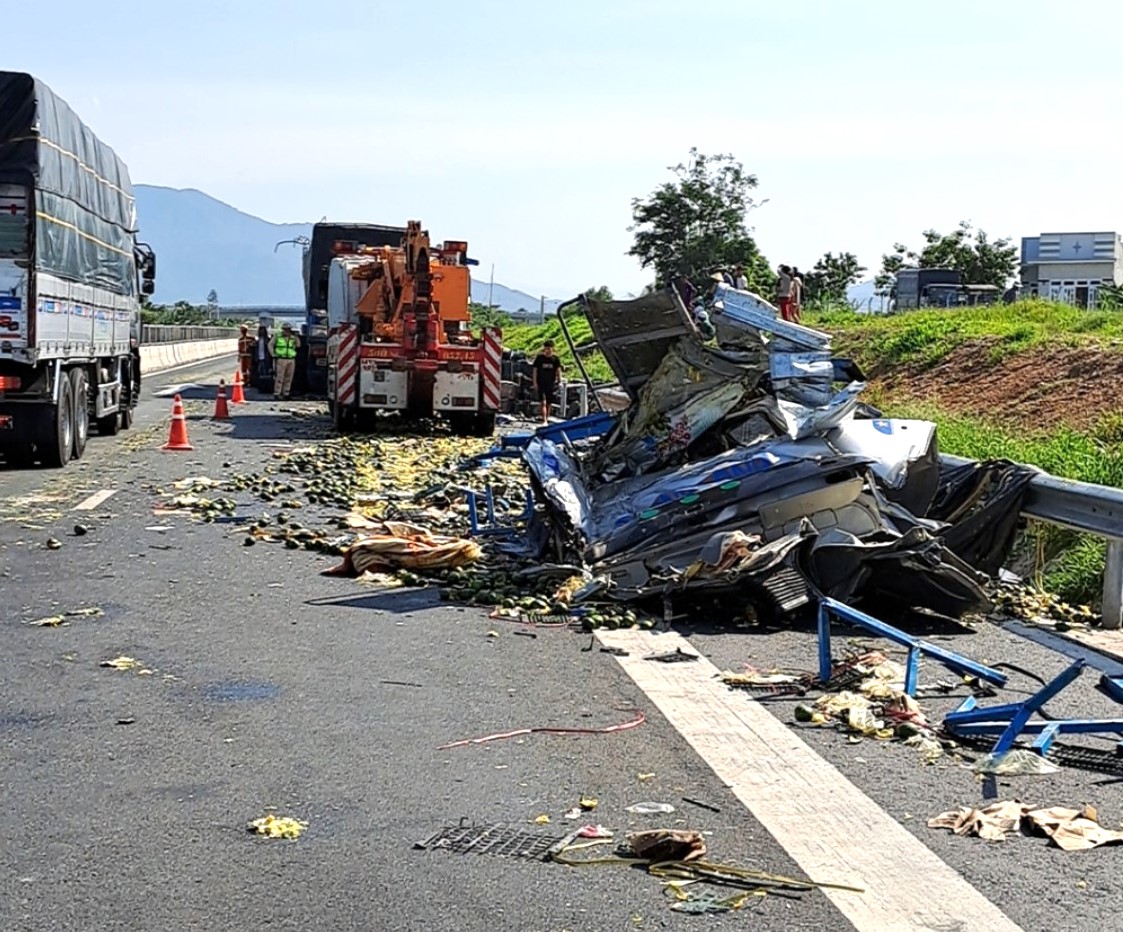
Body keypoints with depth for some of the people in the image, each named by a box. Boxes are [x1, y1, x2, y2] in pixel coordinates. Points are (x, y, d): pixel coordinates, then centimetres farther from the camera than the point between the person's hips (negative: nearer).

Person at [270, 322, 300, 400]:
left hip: (291, 360, 4)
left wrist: (296, 337, -13)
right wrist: (273, 354, -3)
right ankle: (276, 394, -6)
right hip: (280, 359, -4)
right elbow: (270, 345, 6)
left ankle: (285, 393, 11)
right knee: (279, 377, -8)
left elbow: (298, 345, -2)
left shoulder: (293, 337, 11)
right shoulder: (277, 336, 4)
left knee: (288, 378, 4)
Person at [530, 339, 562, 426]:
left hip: (550, 384, 3)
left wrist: (559, 381, -9)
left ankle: (547, 419, 28)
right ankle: (544, 421, -19)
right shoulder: (539, 358, -2)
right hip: (540, 384, -3)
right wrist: (534, 382, -5)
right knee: (543, 402, -13)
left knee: (548, 403, 13)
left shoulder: (555, 359, 2)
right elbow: (534, 370, 0)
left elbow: (558, 370, 2)